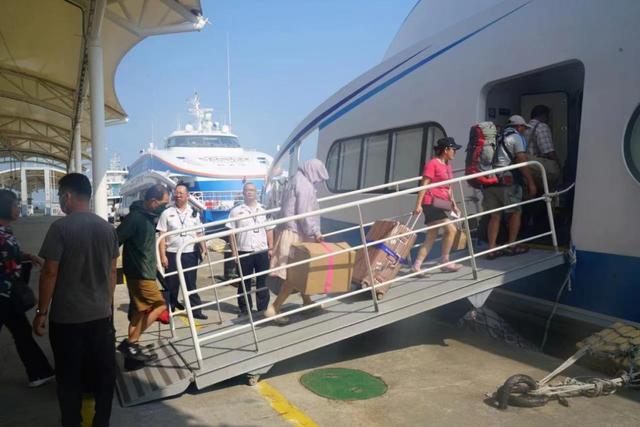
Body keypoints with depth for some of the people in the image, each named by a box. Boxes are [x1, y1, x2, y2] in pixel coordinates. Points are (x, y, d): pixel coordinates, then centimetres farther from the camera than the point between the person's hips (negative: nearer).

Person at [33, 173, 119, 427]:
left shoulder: (60, 228, -12)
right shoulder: (107, 228, 3)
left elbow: (50, 273, -13)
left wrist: (41, 312, -4)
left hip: (66, 317, -4)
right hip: (101, 315, 5)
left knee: (69, 377, 9)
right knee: (103, 373, 12)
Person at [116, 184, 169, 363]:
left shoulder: (149, 216, 9)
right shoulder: (135, 217, -20)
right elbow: (114, 241, -22)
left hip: (145, 271, 9)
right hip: (139, 273, -9)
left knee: (140, 312, 13)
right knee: (159, 306, -6)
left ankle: (132, 349, 21)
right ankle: (130, 343, -1)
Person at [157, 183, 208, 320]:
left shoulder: (194, 213, 8)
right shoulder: (167, 213, -1)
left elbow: (199, 234, 11)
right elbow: (162, 236, -2)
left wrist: (204, 249, -1)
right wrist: (163, 256, -8)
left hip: (190, 254, 2)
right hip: (172, 254, -2)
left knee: (191, 284, 8)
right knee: (171, 285, 7)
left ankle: (196, 310, 13)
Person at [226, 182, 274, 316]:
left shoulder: (264, 210, 7)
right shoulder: (236, 211, 2)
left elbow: (269, 230, 9)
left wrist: (271, 248, 2)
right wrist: (234, 251, -3)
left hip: (262, 251, 1)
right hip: (244, 251, -1)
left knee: (262, 281, 7)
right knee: (244, 282, 7)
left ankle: (263, 308, 15)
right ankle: (244, 308, 17)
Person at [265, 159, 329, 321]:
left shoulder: (294, 182, 17)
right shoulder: (305, 185, -13)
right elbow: (304, 213, -20)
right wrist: (315, 232, -12)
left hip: (290, 231, 10)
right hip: (296, 234, -10)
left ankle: (307, 302, 34)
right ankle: (273, 308, -8)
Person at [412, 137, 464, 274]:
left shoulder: (447, 166, 17)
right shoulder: (433, 163, -9)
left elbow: (449, 188, 22)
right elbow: (424, 185, -14)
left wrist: (454, 205, 21)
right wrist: (418, 204, -19)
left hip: (441, 204, 9)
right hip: (432, 203, -9)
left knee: (431, 237, 6)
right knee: (451, 230, -11)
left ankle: (416, 266, 9)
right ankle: (445, 263, 2)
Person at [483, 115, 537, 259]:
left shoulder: (497, 137, 23)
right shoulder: (516, 137, 3)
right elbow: (522, 161, -8)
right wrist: (531, 182, -9)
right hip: (506, 181, -6)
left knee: (495, 215, 10)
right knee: (516, 211, 10)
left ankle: (492, 248, 7)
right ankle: (511, 246, 12)